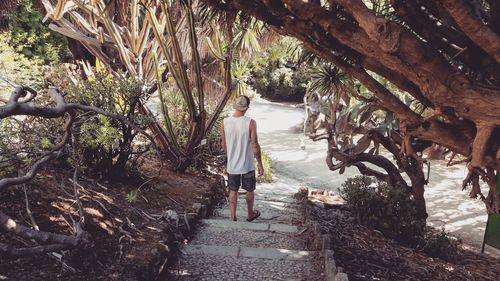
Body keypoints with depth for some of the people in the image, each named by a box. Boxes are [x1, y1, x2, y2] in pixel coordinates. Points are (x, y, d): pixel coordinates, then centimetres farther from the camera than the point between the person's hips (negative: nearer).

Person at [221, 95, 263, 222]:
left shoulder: (225, 122, -9)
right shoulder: (250, 122, -19)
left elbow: (224, 144, 2)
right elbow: (255, 145, -16)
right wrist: (260, 163, -5)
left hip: (232, 165, 2)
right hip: (247, 164, -2)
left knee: (233, 191, 17)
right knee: (249, 190, 19)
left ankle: (233, 217, 22)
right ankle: (250, 214, 36)